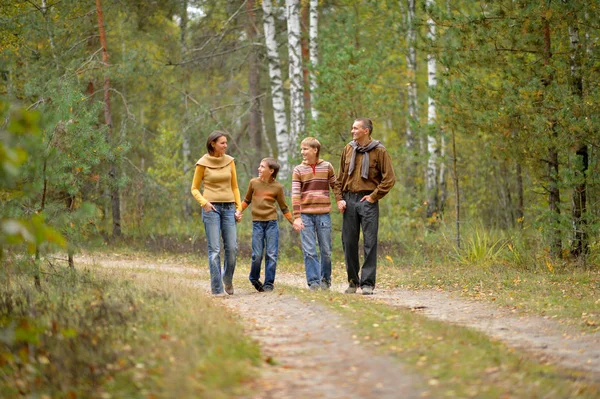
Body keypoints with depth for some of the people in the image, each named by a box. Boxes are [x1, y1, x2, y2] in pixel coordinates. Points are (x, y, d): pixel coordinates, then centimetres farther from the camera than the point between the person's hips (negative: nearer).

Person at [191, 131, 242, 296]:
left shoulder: (229, 161, 7)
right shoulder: (203, 163, -2)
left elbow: (234, 187, 13)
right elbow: (195, 189, 5)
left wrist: (239, 208, 5)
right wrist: (204, 203, -12)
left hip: (228, 208, 3)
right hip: (211, 208, -3)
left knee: (232, 248, -2)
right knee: (215, 250, -6)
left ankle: (228, 279, 23)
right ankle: (216, 288, -1)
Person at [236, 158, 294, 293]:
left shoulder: (277, 187, 1)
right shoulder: (254, 183, 4)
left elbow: (284, 208, 10)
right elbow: (247, 200, 18)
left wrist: (293, 222, 7)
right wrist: (239, 211, 4)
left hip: (272, 222, 0)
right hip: (257, 222, 0)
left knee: (272, 255, -1)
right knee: (257, 255, -1)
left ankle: (269, 283, 7)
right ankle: (254, 279, 21)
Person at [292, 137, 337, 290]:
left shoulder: (327, 167, 4)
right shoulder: (298, 170, 3)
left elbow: (335, 187, 12)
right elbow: (295, 194, -2)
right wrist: (297, 217, -9)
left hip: (323, 214, 0)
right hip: (305, 215, 0)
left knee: (326, 251, 6)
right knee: (309, 251, -3)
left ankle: (325, 280, 20)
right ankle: (313, 281, 2)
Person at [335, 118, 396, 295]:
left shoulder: (379, 151, -3)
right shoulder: (348, 149, 10)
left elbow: (389, 179, -4)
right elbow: (340, 177, 15)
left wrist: (374, 196, -8)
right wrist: (339, 198, 5)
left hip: (368, 201, -4)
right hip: (349, 200, 4)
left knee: (370, 242, -5)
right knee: (349, 242, 6)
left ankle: (367, 282, -2)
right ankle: (353, 281, 16)